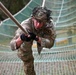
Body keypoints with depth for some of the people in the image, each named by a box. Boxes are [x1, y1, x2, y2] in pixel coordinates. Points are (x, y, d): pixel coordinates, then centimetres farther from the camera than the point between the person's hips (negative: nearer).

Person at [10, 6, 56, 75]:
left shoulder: (49, 24, -40)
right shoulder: (25, 25, -44)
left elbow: (50, 43, -41)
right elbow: (13, 46, -47)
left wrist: (36, 38, -58)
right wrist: (21, 38, -69)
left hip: (41, 35, 2)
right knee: (27, 59, 0)